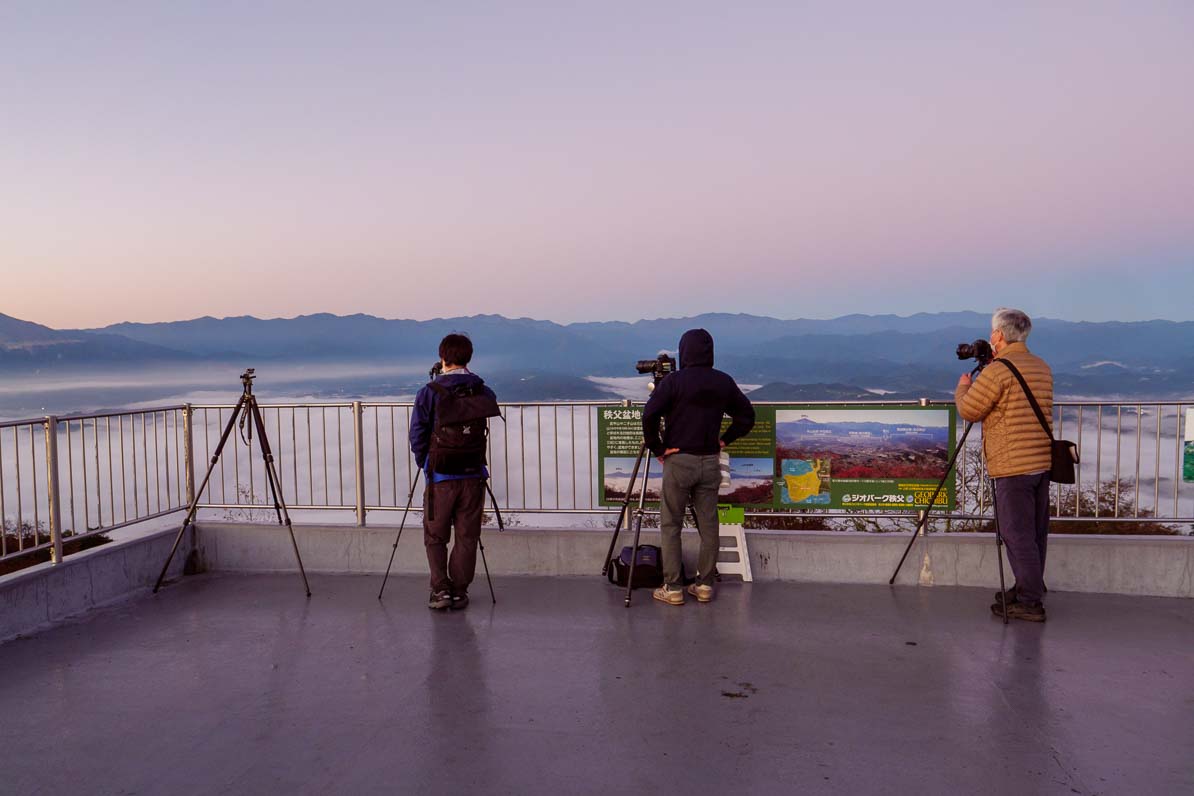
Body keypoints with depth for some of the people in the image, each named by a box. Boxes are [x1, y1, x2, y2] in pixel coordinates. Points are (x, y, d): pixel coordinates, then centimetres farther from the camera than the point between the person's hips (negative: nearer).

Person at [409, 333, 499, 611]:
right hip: (473, 475, 2)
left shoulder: (429, 393, -7)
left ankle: (441, 590, 5)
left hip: (441, 476, -2)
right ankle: (460, 593, 15)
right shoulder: (483, 392, -2)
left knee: (435, 537, 12)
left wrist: (424, 464, 11)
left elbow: (417, 435, -4)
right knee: (467, 537, 10)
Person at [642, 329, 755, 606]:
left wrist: (657, 449, -6)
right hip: (710, 462, 4)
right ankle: (705, 585, 16)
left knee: (670, 524, 5)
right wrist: (723, 440, 12)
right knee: (708, 524, 10)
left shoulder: (674, 381, -9)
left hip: (679, 461, -4)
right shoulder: (724, 382, 4)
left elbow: (649, 415, -17)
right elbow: (747, 416, 10)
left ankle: (673, 588, 5)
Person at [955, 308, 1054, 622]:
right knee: (1035, 533, 15)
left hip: (1013, 466, -9)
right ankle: (1028, 588, 26)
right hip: (1042, 462, 9)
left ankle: (1030, 602, -2)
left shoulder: (997, 369, -13)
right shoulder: (1043, 368, 14)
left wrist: (963, 387, 11)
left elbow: (968, 410, -9)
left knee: (1018, 534, -4)